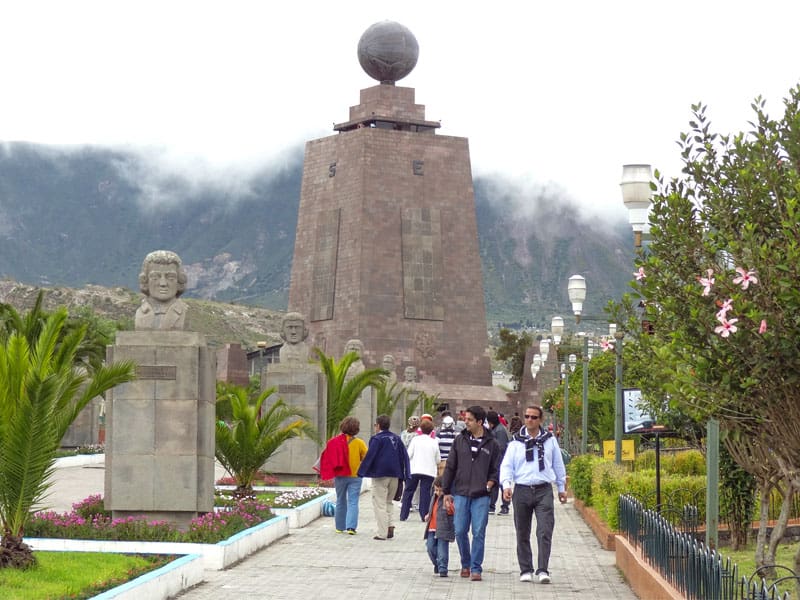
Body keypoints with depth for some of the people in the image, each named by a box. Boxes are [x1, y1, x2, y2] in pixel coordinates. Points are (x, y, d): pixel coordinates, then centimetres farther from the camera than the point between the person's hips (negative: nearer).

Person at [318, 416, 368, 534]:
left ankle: (340, 527, 19)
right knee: (353, 502, 1)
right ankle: (351, 526, -12)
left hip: (340, 476, 2)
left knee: (340, 501, 15)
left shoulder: (335, 442, -6)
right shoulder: (359, 443, -10)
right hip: (355, 476, -2)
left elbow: (327, 458, -4)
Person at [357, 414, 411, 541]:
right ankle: (390, 525, 2)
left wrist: (361, 472, -9)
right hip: (395, 475, 6)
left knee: (380, 503, -1)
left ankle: (382, 533, -5)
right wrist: (405, 475, 13)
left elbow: (369, 456, -13)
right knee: (389, 501, 19)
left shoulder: (377, 439, -9)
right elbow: (404, 456, 11)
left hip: (380, 475, -6)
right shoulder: (397, 439, 11)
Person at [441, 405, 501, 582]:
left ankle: (475, 568, 5)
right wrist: (446, 491, 7)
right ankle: (465, 564, 21)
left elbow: (496, 469, 9)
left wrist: (491, 482, -11)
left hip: (481, 496, -2)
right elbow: (450, 466, 10)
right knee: (460, 531, 3)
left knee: (479, 533, -3)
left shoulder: (491, 444, 2)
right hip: (461, 494, 2)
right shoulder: (460, 440, 6)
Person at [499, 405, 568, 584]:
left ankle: (543, 570, -11)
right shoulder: (516, 442, 6)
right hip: (522, 490, 1)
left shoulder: (549, 440, 8)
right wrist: (506, 485, -15)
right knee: (522, 534, 7)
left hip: (544, 490, -1)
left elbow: (558, 464, 17)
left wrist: (561, 488, 20)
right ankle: (525, 570, 16)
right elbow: (507, 465, 1)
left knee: (545, 532, -11)